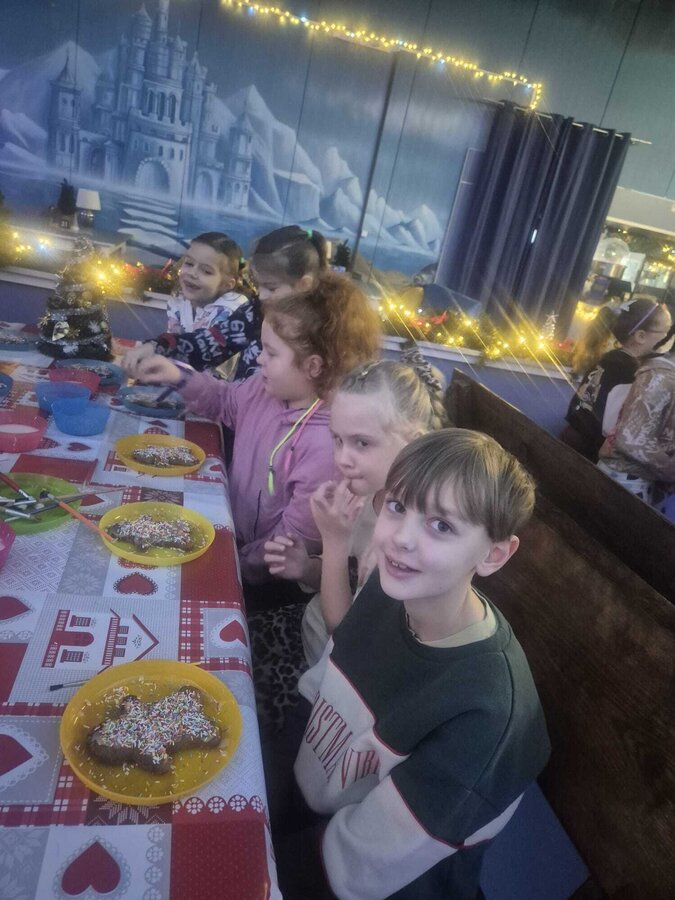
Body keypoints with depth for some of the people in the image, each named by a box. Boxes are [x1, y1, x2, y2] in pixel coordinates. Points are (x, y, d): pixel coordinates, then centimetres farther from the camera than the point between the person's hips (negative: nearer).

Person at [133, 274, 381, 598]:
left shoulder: (327, 445, -33)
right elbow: (224, 401, 18)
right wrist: (180, 377, 2)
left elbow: (294, 542, -26)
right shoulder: (267, 391, -5)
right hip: (233, 536, 8)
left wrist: (241, 564, -16)